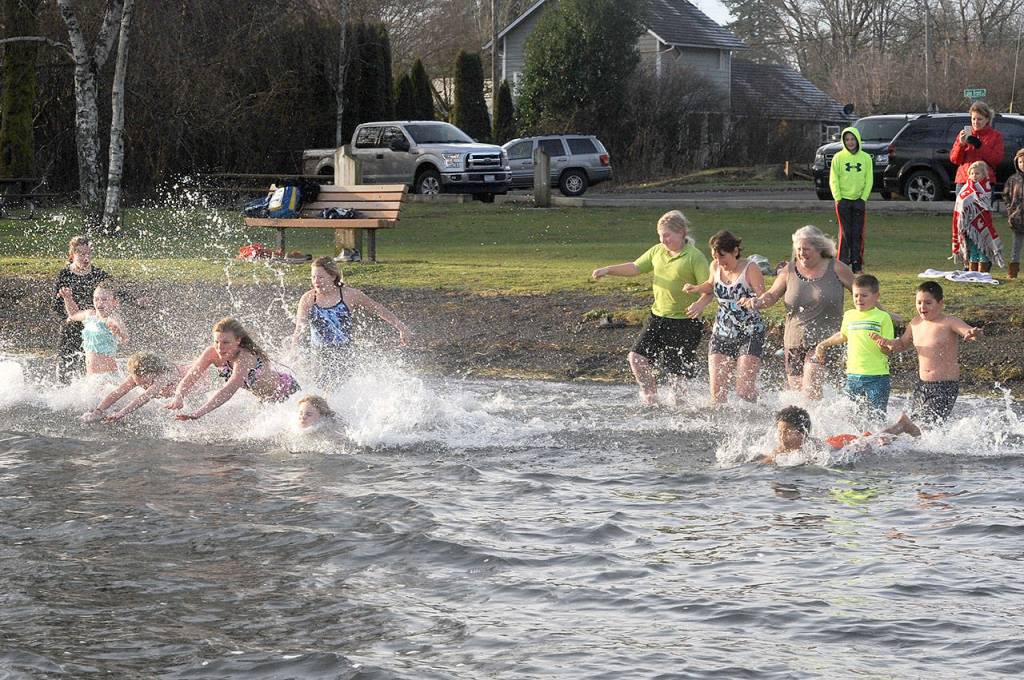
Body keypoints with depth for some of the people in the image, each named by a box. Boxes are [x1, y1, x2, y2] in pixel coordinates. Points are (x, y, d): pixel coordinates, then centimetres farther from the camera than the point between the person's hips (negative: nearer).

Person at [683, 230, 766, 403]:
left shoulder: (751, 270, -13)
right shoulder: (716, 267, 4)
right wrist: (697, 289, 9)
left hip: (750, 334, -5)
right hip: (721, 334, 5)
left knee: (744, 389, -14)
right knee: (717, 390, -3)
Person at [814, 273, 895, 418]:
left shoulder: (883, 317, -4)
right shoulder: (849, 316, 11)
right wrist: (823, 345, 35)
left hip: (876, 376, -5)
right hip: (853, 375, 5)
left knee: (877, 415, -9)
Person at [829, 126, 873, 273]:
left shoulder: (866, 158, 6)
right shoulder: (838, 158, 1)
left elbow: (869, 180, 6)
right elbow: (833, 180, 0)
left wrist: (864, 198, -3)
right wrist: (838, 198, -9)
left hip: (860, 201, 2)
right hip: (843, 200, -2)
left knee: (858, 234, 1)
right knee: (845, 233, -5)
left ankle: (857, 265, 4)